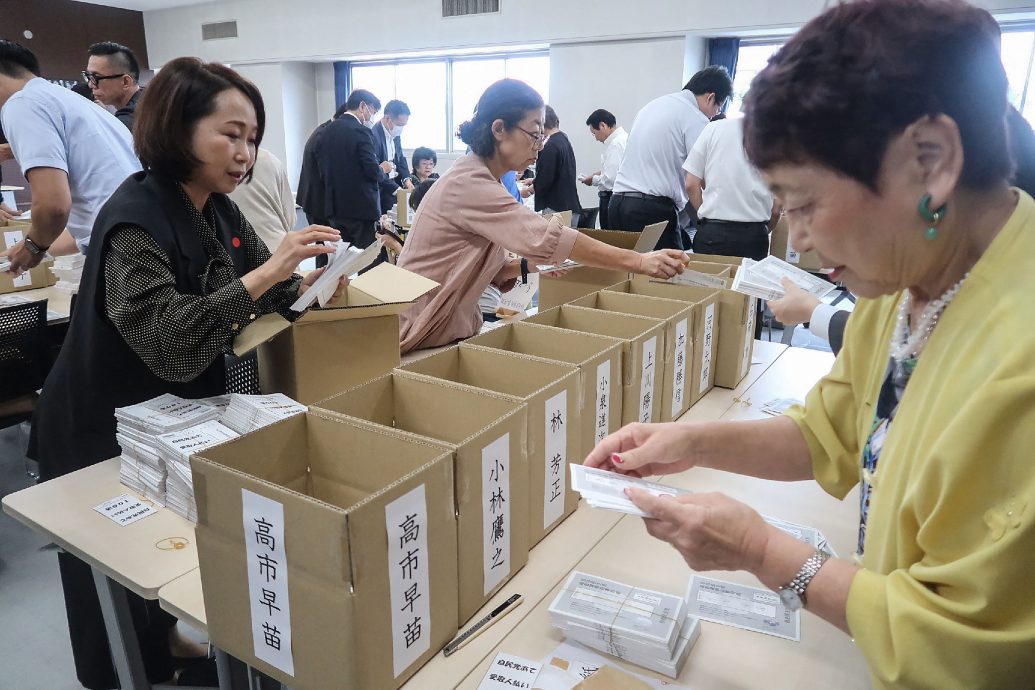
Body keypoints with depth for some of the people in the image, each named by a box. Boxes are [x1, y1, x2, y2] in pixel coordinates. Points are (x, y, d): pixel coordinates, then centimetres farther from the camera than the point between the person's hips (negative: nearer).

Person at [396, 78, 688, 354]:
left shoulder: (479, 179, 9)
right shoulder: (469, 184, -22)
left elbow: (490, 271, 9)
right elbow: (550, 238, -29)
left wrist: (531, 263, -9)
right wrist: (639, 262, -26)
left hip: (454, 329, 9)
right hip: (426, 337, -9)